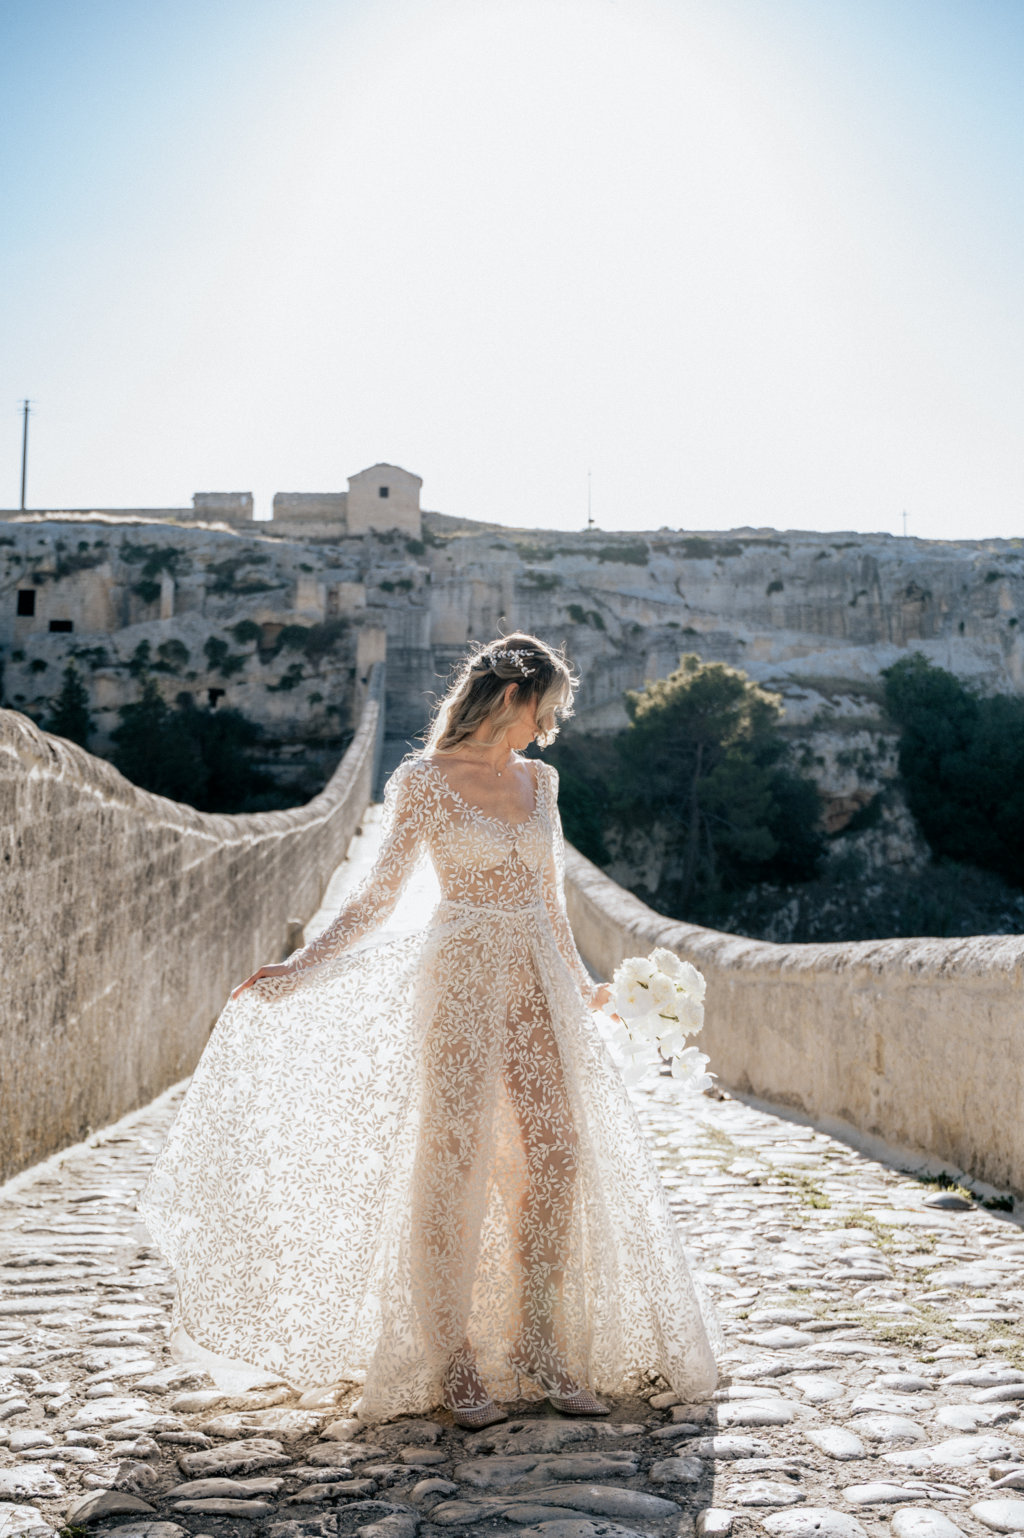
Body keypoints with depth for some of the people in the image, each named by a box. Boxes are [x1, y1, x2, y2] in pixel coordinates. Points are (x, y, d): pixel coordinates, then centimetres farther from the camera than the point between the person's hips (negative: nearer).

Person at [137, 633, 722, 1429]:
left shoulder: (539, 781, 12)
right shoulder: (425, 780, -4)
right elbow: (381, 894, -3)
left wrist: (579, 983, 28)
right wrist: (297, 970, -10)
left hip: (537, 980, 6)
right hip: (461, 980, -6)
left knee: (556, 1160, 1)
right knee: (455, 1163, -3)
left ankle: (537, 1346, 13)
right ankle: (452, 1361, 7)